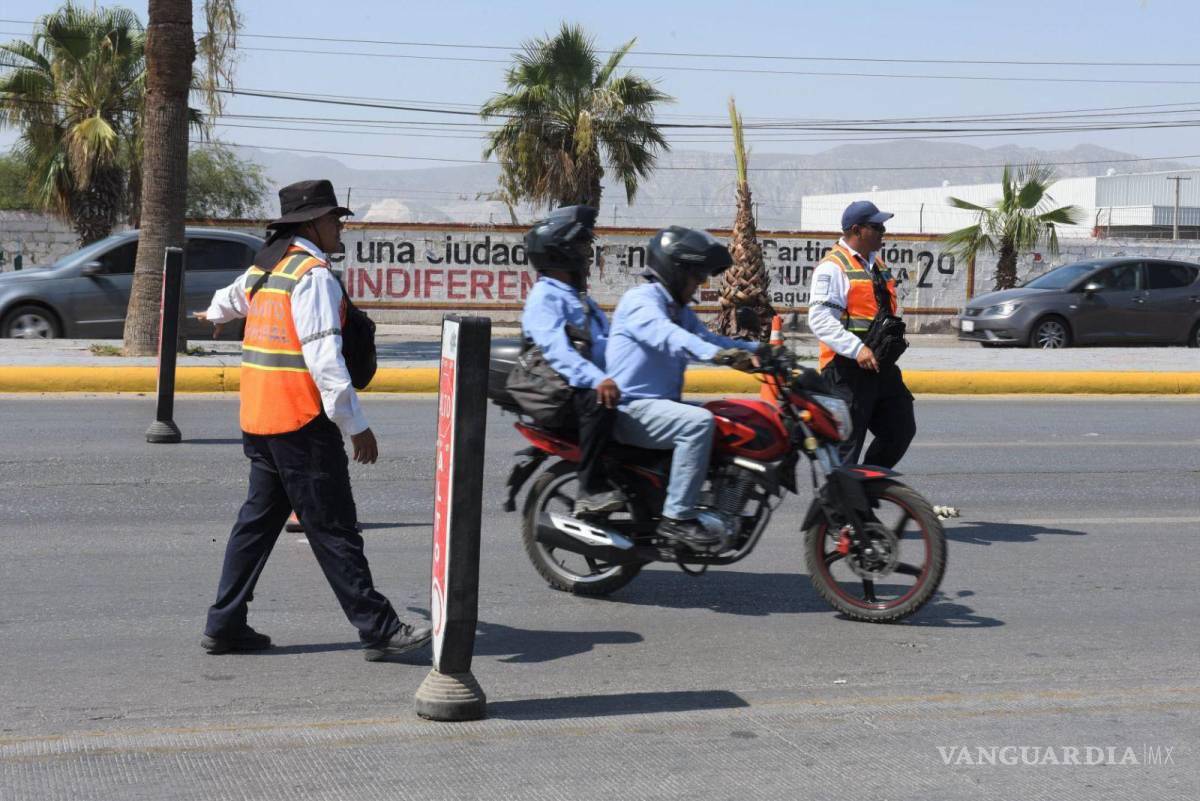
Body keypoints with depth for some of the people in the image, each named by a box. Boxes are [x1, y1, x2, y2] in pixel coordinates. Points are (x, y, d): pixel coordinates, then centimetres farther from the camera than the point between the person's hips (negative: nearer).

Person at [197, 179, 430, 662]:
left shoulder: (263, 268, 15)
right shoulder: (314, 275, -13)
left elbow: (232, 296, 39)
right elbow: (324, 357, -21)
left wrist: (216, 314, 64)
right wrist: (356, 424, -19)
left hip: (258, 420, 9)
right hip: (302, 422, -9)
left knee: (259, 518, 14)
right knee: (333, 529, -7)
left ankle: (225, 625, 16)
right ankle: (378, 630, -3)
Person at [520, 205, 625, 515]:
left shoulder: (581, 299, 28)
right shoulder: (545, 297, -6)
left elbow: (608, 342, 27)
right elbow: (556, 349, -22)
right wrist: (598, 380, -36)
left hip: (593, 382, 10)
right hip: (562, 390, -10)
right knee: (598, 401, -39)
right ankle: (591, 490, -34)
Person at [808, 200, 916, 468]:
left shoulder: (877, 264, 19)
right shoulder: (833, 267, -11)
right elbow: (820, 319, -20)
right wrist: (857, 349, -27)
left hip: (880, 366, 9)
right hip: (848, 368, -9)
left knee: (901, 430, 11)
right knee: (847, 440, -5)